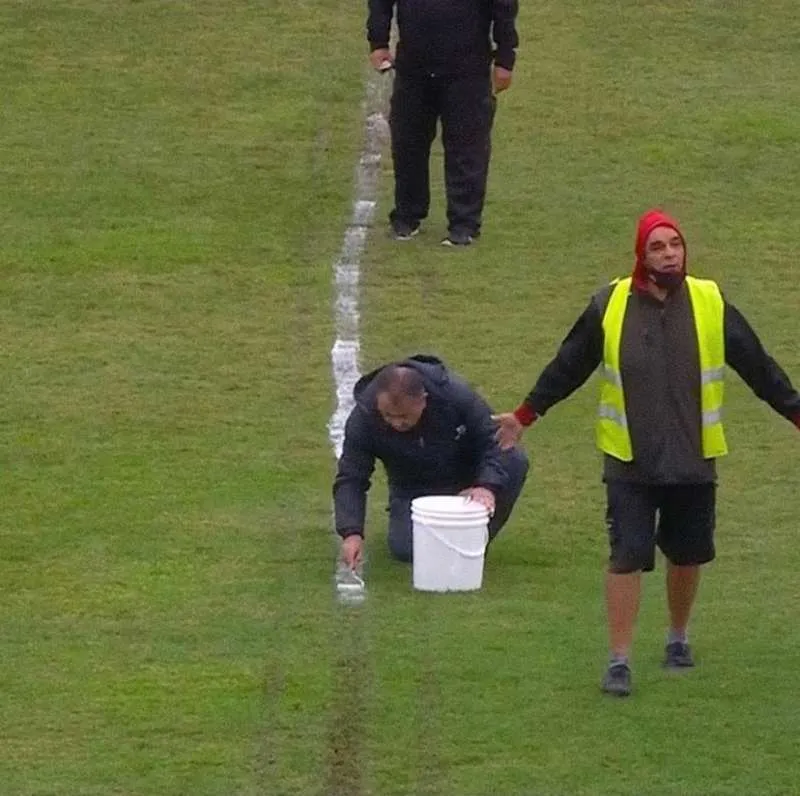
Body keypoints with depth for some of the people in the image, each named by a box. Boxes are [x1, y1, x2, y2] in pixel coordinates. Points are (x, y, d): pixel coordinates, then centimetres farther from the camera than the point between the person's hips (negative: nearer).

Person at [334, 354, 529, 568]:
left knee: (515, 462, -28)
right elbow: (350, 480, -24)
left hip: (467, 477, 0)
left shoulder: (457, 395, -30)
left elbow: (494, 443, -22)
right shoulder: (363, 420, -28)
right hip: (414, 490, 0)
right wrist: (352, 533, -38)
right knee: (405, 549, -24)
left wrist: (488, 486, -40)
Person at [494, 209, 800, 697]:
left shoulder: (711, 304, -3)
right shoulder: (610, 306, -5)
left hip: (694, 461, 2)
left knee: (688, 555, 15)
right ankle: (620, 660, 1)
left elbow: (758, 366, 5)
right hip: (630, 461, -2)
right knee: (627, 557, -7)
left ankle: (678, 637, 38)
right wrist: (524, 416, 11)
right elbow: (568, 367, 7)